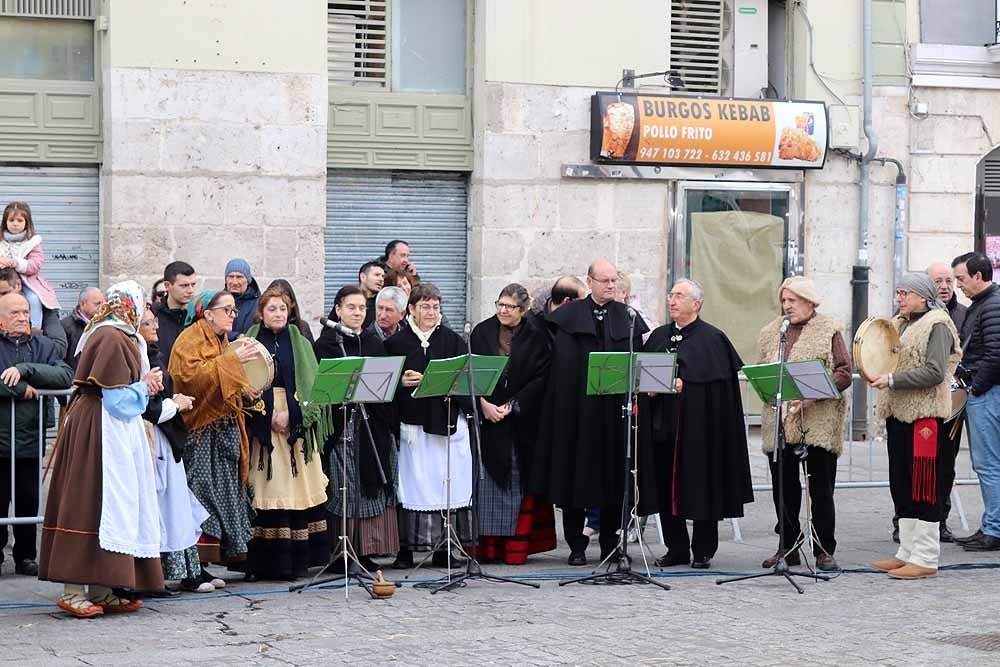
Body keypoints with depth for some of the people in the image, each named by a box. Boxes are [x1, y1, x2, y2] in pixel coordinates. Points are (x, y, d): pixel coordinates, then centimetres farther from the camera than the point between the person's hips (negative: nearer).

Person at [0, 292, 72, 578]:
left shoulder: (42, 346, 9)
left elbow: (65, 376, -7)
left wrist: (25, 370, -16)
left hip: (30, 437, 2)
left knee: (28, 501, 7)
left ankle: (25, 557, 18)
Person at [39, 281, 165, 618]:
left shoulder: (113, 335, 16)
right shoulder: (115, 339, -16)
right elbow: (118, 399, -18)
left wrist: (144, 385, 6)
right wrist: (144, 387, -2)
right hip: (102, 432, -11)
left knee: (106, 506, 11)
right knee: (91, 505, -8)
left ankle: (101, 591, 14)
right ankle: (73, 592, -6)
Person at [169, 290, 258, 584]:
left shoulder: (219, 340, 21)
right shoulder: (190, 339, -7)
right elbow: (191, 373, -25)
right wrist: (231, 360, -24)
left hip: (222, 430, 9)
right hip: (199, 430, -9)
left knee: (220, 494, 7)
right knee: (201, 494, -13)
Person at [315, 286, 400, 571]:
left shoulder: (375, 343, 14)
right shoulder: (325, 344, 2)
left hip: (373, 426, 4)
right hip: (340, 426, -4)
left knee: (371, 487, 2)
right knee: (342, 489, -5)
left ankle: (367, 551, 8)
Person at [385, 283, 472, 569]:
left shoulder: (452, 340, 9)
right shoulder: (397, 342, 4)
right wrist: (401, 382, -14)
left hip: (448, 421, 1)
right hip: (412, 424, -1)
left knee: (446, 482, 0)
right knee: (412, 485, -2)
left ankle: (444, 549, 7)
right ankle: (406, 549, 2)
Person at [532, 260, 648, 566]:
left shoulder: (627, 317, 9)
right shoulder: (568, 316, 3)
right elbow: (559, 365, 1)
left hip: (615, 407, 2)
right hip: (576, 406, -2)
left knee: (614, 475, 4)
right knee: (576, 474, 1)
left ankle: (609, 541, 15)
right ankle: (576, 545, 8)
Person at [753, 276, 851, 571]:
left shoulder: (829, 330, 2)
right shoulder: (770, 332, 15)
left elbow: (844, 373, -4)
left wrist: (813, 395, -17)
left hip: (819, 423, -4)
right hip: (779, 423, 4)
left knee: (821, 489, -1)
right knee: (784, 489, 7)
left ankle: (824, 550, 6)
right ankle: (788, 547, 16)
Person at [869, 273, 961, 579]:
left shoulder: (937, 325, -8)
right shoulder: (899, 324, 16)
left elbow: (935, 372, -18)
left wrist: (893, 380, -20)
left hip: (926, 414, -9)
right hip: (898, 413, 9)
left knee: (924, 486, -6)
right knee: (901, 485, 10)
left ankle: (925, 559, -3)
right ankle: (908, 552, 18)